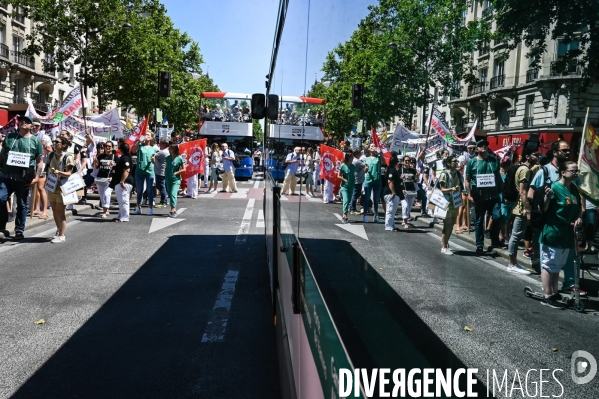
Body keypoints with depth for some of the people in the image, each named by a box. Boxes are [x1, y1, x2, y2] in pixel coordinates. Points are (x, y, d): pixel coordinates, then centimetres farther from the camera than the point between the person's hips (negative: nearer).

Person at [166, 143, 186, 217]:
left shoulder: (180, 158, -8)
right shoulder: (168, 158, 7)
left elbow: (184, 169, -6)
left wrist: (176, 173, -14)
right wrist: (166, 176, 7)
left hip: (176, 180, -6)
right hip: (168, 179, 6)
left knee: (173, 194, -20)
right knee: (170, 195, 10)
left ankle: (173, 210, -23)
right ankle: (174, 209, 22)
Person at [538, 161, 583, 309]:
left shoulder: (574, 189, 8)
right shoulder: (555, 187, -16)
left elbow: (579, 206, 21)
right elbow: (544, 209, -18)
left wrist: (579, 217, 2)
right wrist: (547, 196, -36)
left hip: (567, 234, 8)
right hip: (552, 233, -8)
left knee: (558, 266, 18)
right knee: (549, 264, 1)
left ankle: (554, 293, 29)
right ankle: (547, 297, 7)